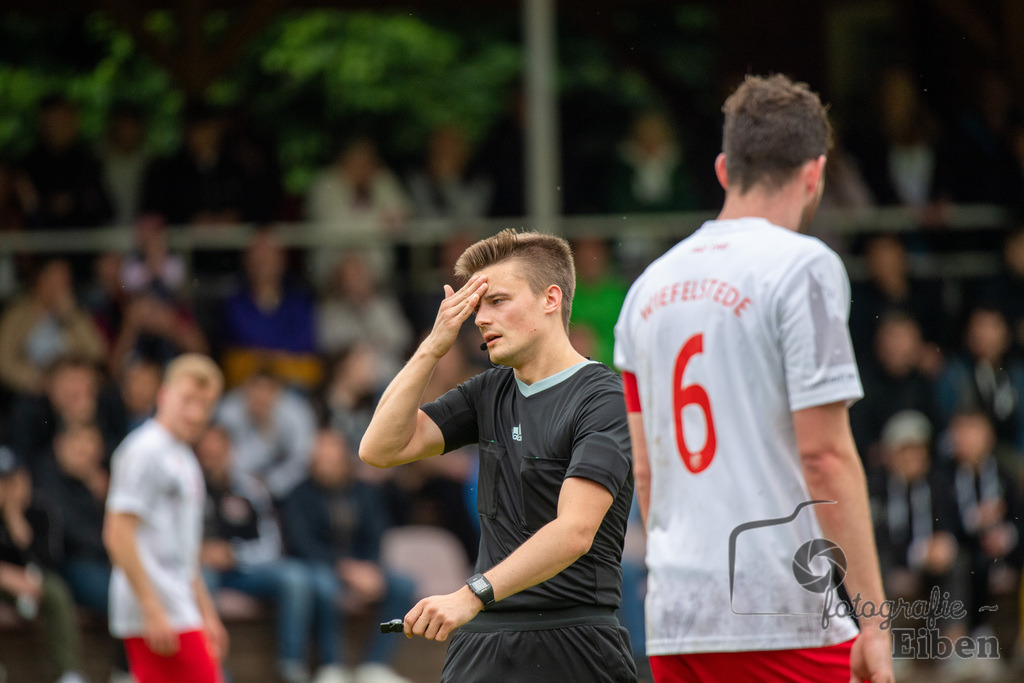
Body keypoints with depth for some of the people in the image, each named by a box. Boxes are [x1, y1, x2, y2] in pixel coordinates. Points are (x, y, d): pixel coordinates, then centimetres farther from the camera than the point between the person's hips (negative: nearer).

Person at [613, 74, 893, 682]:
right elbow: (825, 455, -12)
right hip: (787, 620, -6)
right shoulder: (802, 267, -6)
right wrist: (873, 616, -11)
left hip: (672, 623, 6)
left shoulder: (651, 285, 14)